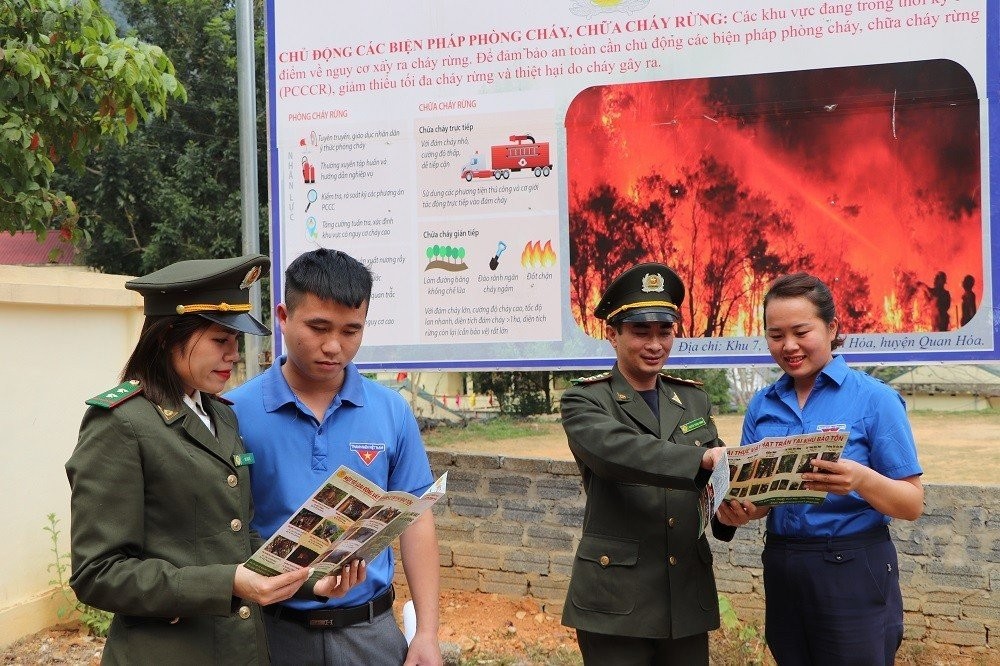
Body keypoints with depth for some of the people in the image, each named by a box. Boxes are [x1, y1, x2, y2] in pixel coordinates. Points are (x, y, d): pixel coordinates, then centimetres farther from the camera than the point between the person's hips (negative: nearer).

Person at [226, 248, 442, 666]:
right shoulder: (236, 412, -7)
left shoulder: (392, 412, 0)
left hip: (370, 630, 2)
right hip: (273, 630, -2)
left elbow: (414, 520, 3)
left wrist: (427, 632, 0)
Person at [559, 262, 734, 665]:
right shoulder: (585, 401, -4)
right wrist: (703, 458, -36)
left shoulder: (694, 400, 12)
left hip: (689, 596, 4)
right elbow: (618, 450, -24)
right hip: (616, 600, -4)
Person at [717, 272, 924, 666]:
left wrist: (862, 479, -29)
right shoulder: (762, 405, 5)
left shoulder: (874, 398, -8)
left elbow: (913, 505, -9)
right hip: (781, 569, 5)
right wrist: (738, 510, -14)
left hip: (853, 570, -4)